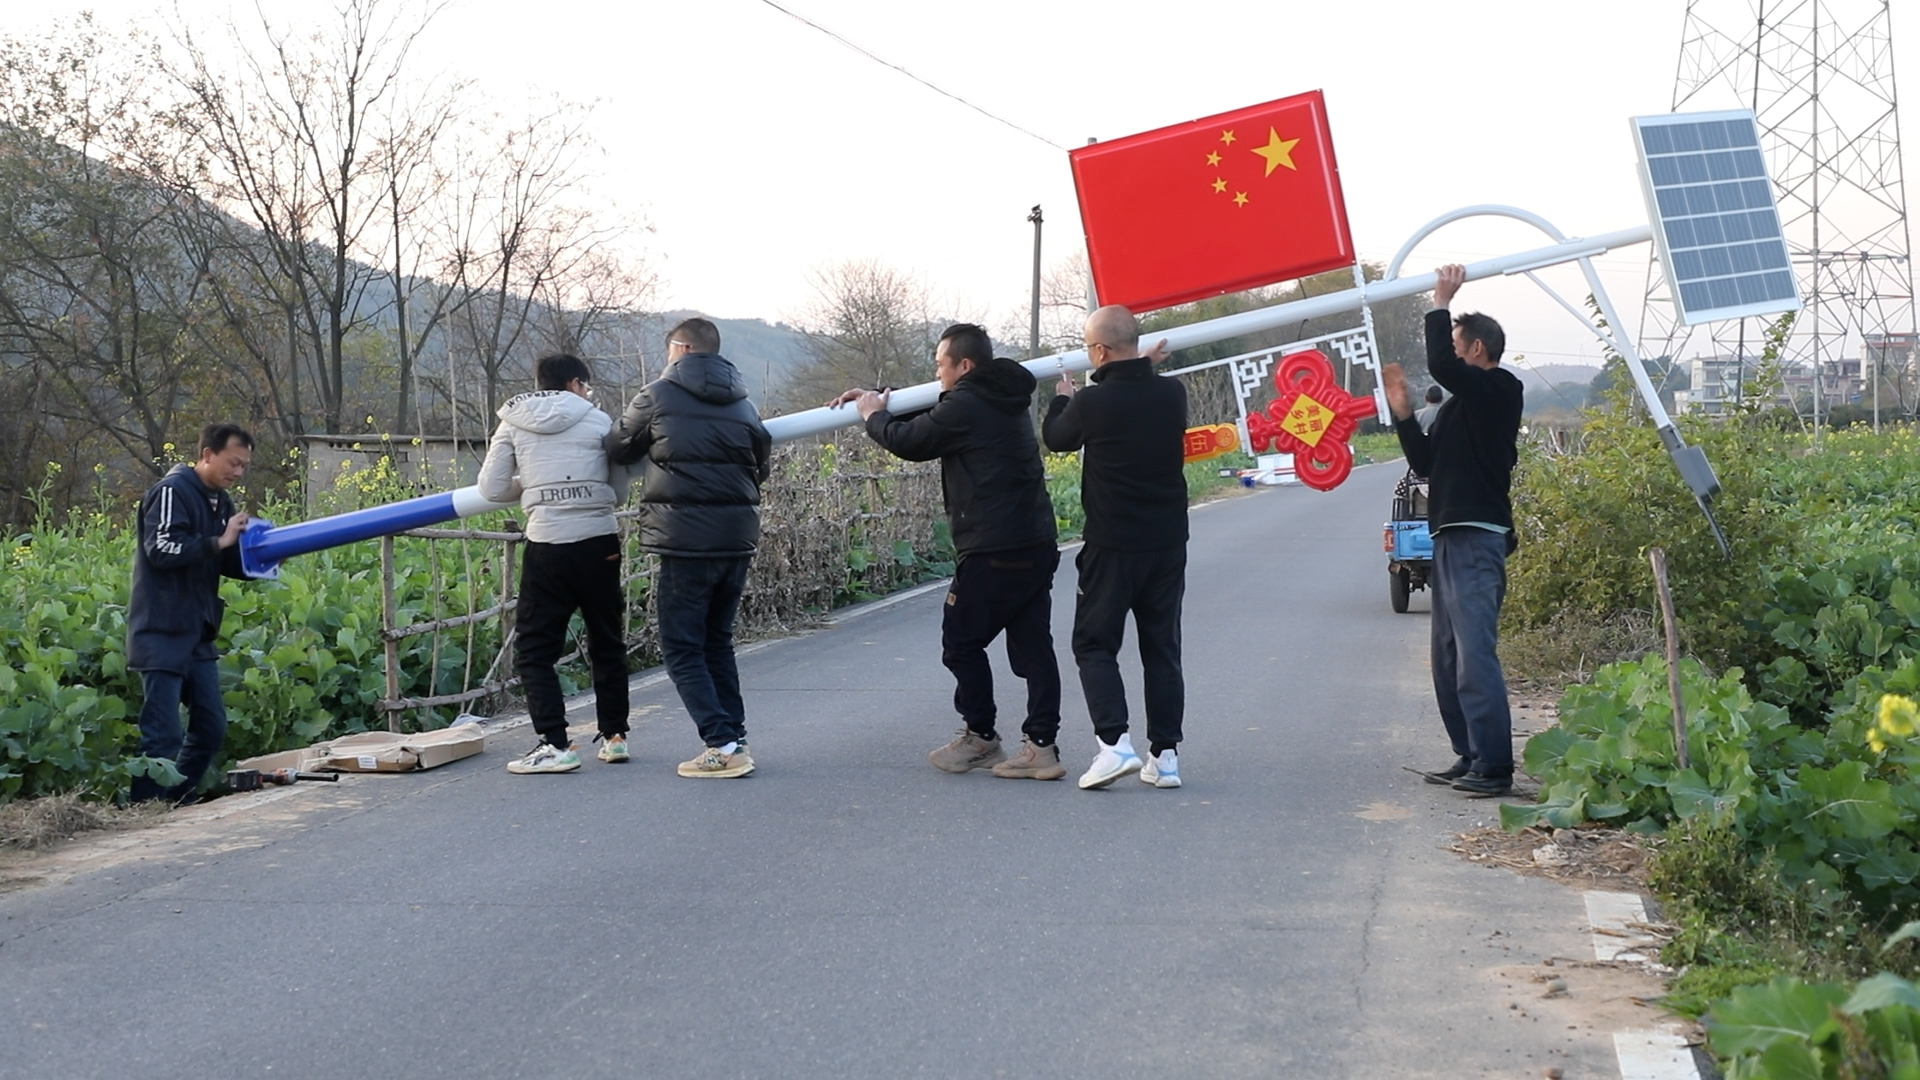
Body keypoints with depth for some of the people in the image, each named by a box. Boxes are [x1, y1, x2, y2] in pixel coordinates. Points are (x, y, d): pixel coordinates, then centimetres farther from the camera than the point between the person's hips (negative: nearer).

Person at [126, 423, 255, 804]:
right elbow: (162, 549, -23)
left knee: (211, 727, 11)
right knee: (163, 734, -9)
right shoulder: (172, 491, -11)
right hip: (163, 633, -9)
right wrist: (218, 542, -22)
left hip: (197, 633, 9)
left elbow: (228, 563, 16)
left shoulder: (219, 501, 15)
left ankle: (175, 807, 22)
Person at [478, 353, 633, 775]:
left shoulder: (514, 424, 7)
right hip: (600, 541, 2)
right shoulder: (598, 421, 6)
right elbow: (620, 491, 8)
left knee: (534, 649, 5)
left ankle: (556, 745, -4)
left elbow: (492, 488, 4)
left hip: (546, 545, -1)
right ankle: (614, 736, 22)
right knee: (607, 643, 17)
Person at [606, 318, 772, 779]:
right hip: (737, 538, 6)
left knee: (683, 649, 1)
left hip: (685, 539, -6)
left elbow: (618, 449, 10)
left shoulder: (657, 396, -2)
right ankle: (735, 740, 15)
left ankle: (721, 745, -7)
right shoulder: (743, 404, 12)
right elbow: (762, 466, 19)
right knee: (718, 643, 17)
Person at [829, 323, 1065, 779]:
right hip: (1037, 547, 9)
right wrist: (878, 399, 28)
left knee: (962, 641, 6)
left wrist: (874, 415, 15)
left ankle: (980, 737, 15)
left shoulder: (966, 406, -12)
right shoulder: (1006, 399, 18)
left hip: (992, 552, -9)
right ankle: (1041, 746, 5)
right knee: (1032, 646, 6)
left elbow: (909, 441, -4)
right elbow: (931, 422, 29)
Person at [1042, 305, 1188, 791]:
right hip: (1168, 542, 5)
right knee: (1162, 649, 11)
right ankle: (1165, 755, 10)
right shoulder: (1172, 394, -1)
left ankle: (1115, 741, -10)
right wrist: (1146, 369, 28)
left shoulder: (1092, 403, -13)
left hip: (1113, 545, -4)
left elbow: (1056, 438, 8)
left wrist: (1063, 399, 27)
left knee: (1094, 644, 5)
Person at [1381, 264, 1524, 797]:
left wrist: (1442, 302, -12)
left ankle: (1494, 766, -14)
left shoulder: (1499, 390, -6)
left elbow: (1439, 364, -23)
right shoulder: (1463, 403, 22)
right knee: (1449, 657, 12)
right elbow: (1425, 462, 22)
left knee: (1475, 653, -14)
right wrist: (1402, 412, 13)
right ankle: (1469, 758, 17)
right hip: (1451, 538, 11)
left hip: (1477, 538, -10)